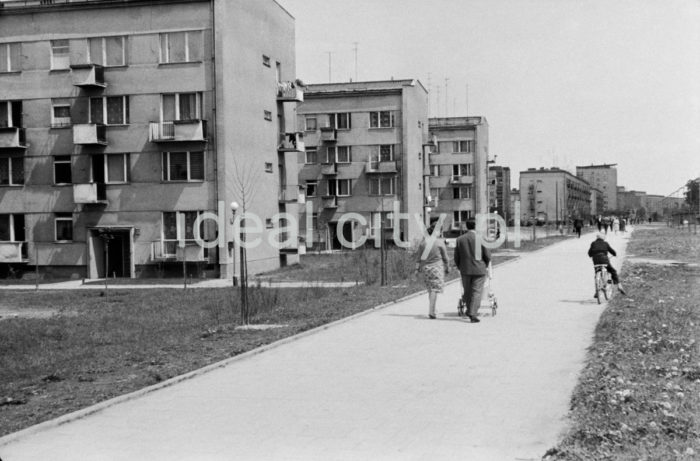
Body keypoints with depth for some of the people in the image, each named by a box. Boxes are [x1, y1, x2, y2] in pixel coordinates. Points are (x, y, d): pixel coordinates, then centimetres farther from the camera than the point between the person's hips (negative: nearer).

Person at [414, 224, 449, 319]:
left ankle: (432, 310, 21)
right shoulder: (440, 242, -9)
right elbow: (445, 258, -2)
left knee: (430, 289, 16)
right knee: (434, 290, -2)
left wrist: (417, 268, 10)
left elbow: (418, 256, 5)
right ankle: (431, 311, -9)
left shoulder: (423, 242, 2)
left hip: (425, 268, 5)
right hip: (437, 267, -4)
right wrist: (447, 268, 9)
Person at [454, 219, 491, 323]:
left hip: (465, 270, 3)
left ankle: (469, 310, 27)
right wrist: (485, 266, 14)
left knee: (467, 291, 18)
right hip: (479, 270, -3)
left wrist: (460, 267, 19)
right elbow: (487, 256, -5)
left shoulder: (459, 239, 0)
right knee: (476, 292, -1)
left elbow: (456, 257, 4)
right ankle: (473, 314, -7)